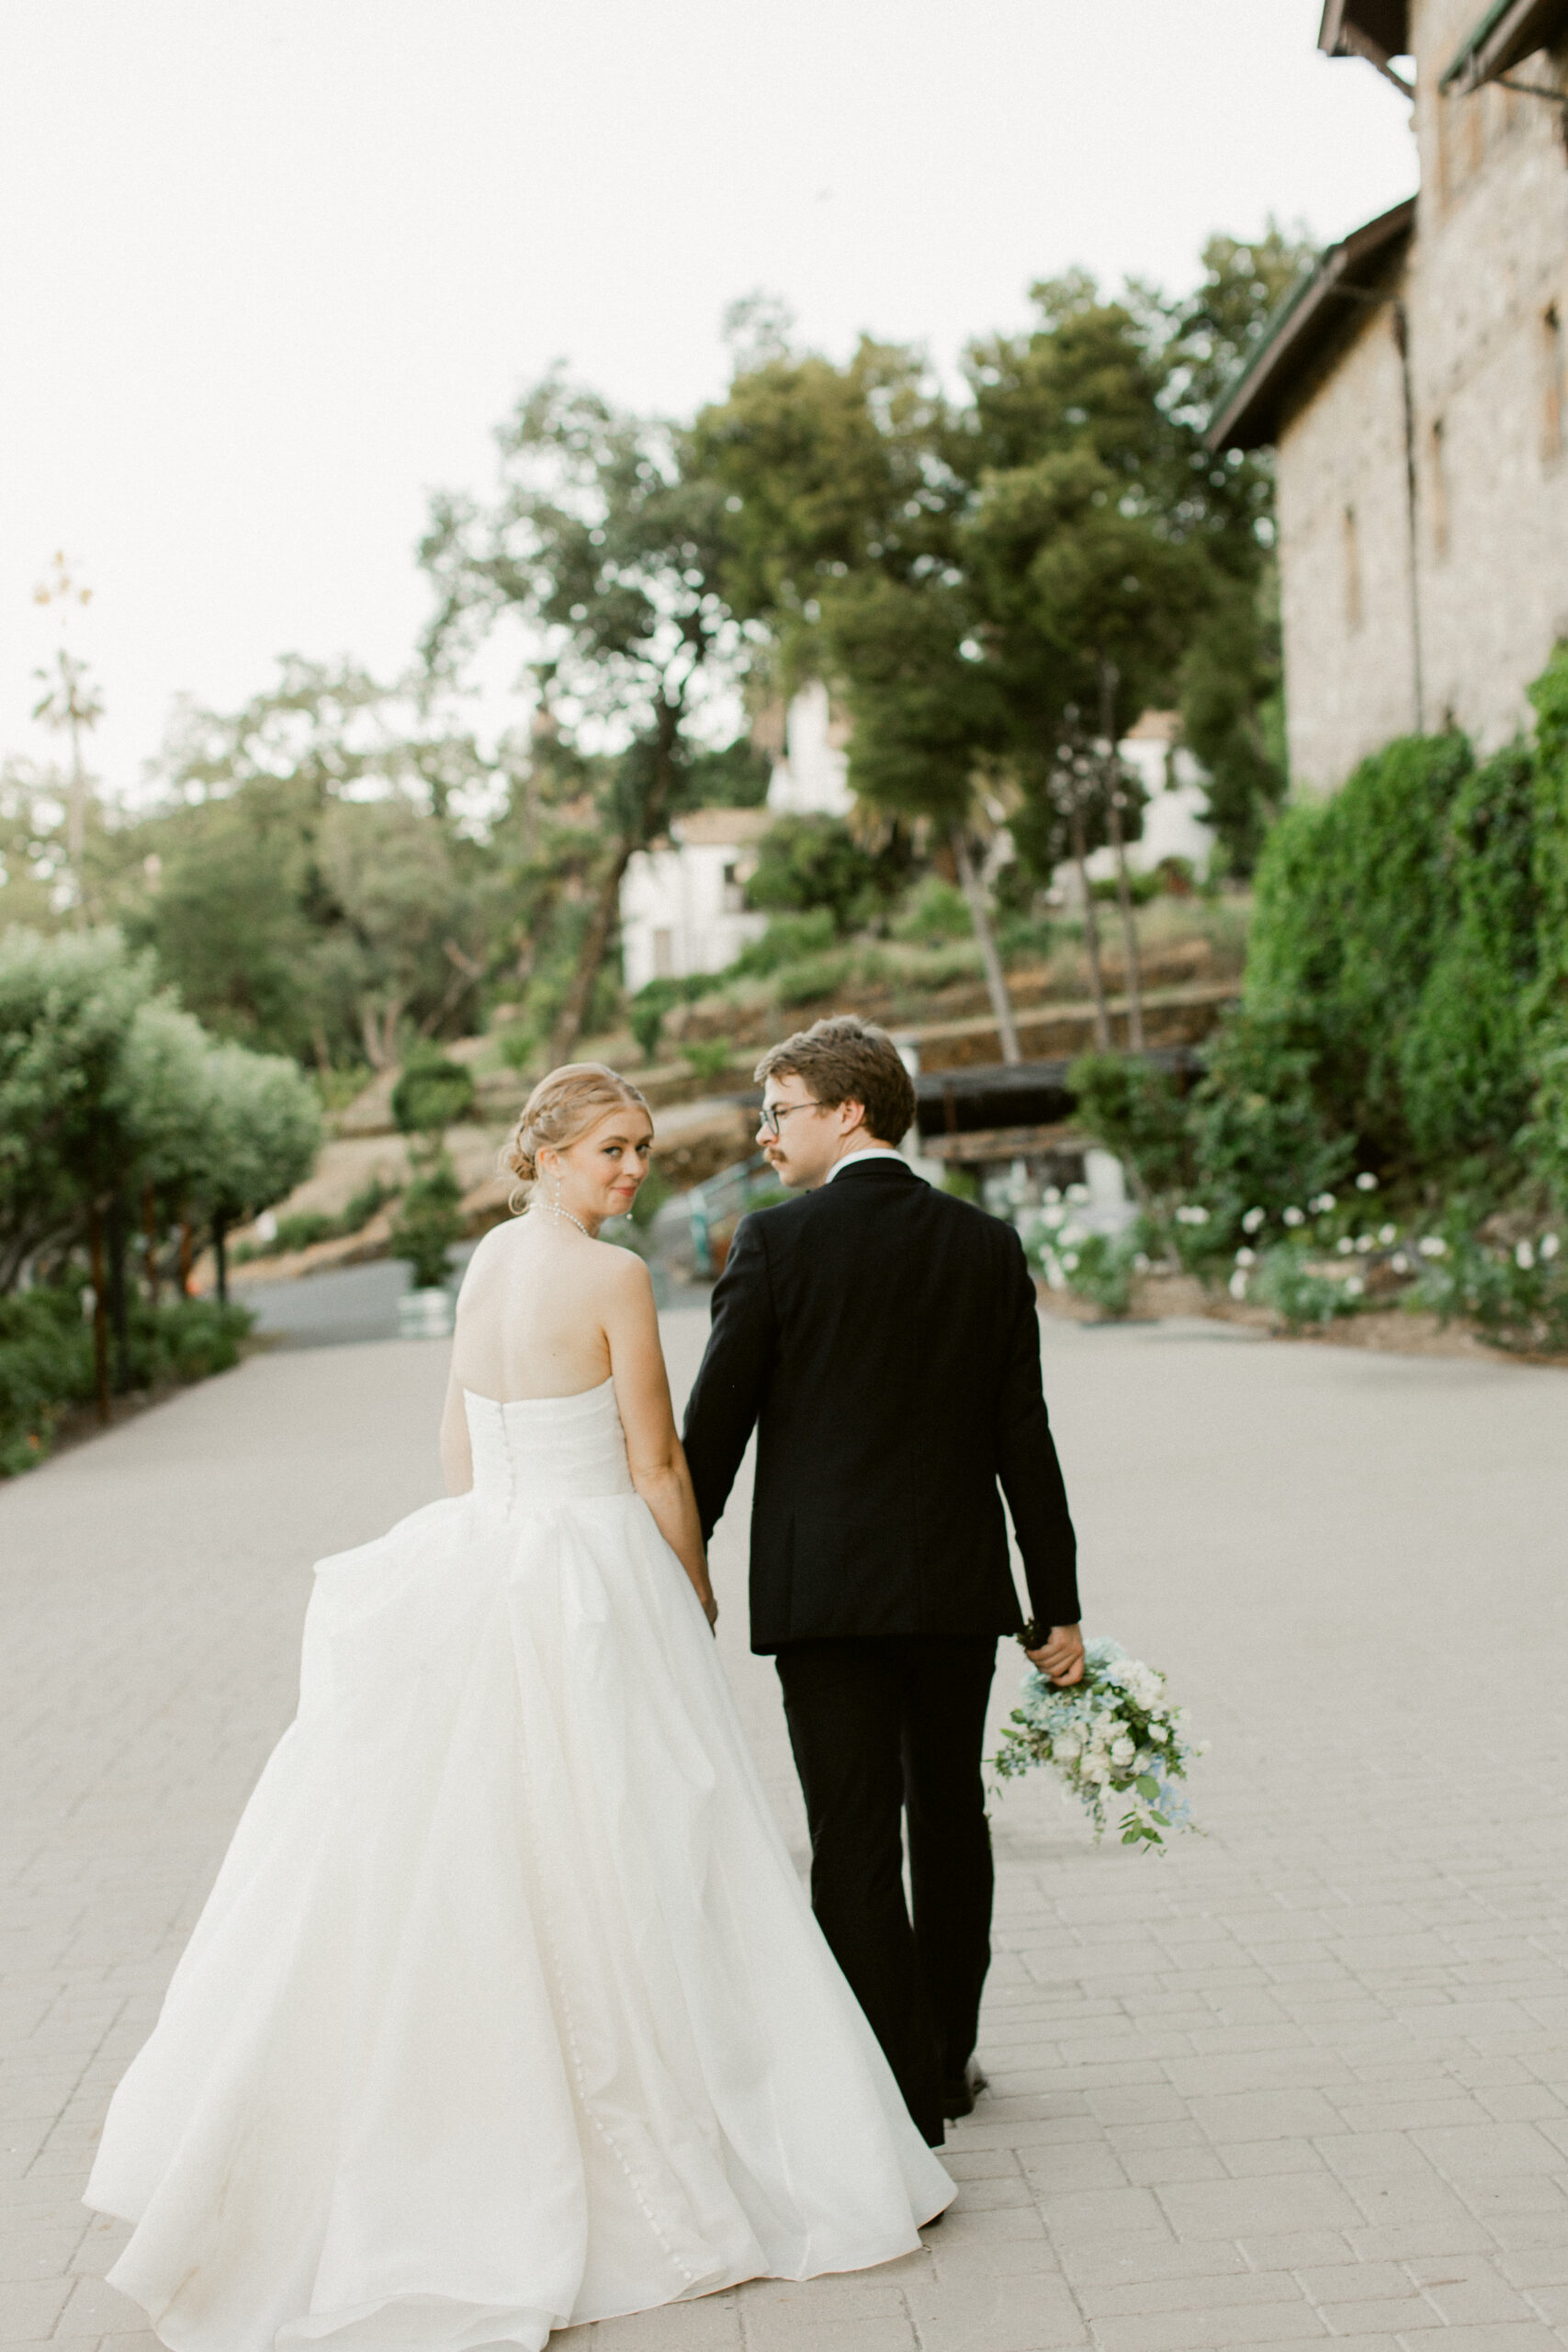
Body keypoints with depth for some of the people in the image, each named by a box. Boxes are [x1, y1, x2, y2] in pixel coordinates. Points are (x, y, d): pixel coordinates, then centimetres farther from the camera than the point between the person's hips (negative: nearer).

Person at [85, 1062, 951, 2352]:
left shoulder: (486, 1260, 9)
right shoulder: (612, 1275, -13)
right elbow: (657, 1465, -10)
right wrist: (696, 1597, 4)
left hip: (479, 1571, 7)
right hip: (593, 1585, -7)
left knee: (458, 1877, 12)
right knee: (607, 1877, 1)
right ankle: (668, 2160, 13)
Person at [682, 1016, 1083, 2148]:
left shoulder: (776, 1243, -8)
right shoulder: (987, 1245, 3)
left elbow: (714, 1427, -7)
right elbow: (1024, 1438, 3)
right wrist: (1058, 1606, 7)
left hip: (824, 1588, -4)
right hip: (958, 1585, 4)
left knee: (856, 1845, 0)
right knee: (950, 1820, 19)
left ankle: (902, 2115, 0)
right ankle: (946, 2061, 35)